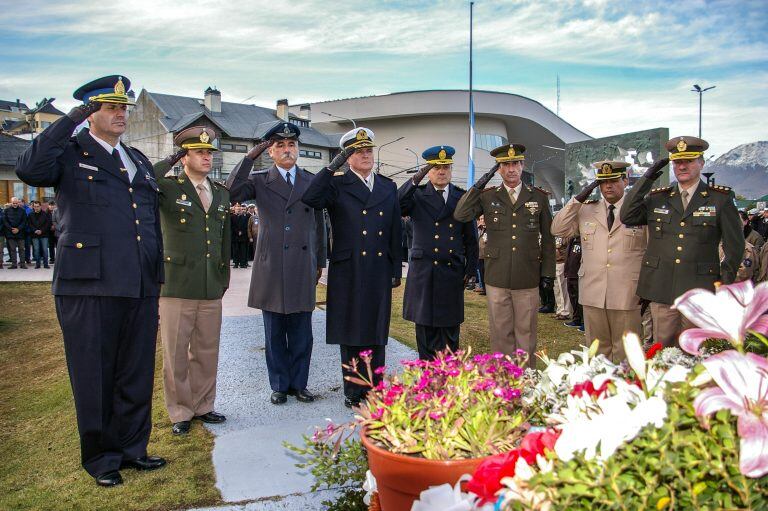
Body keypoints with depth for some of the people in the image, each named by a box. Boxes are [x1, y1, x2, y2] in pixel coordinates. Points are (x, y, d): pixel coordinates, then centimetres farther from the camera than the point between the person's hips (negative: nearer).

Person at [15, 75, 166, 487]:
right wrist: (72, 119, -20)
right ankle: (100, 457, 23)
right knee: (94, 376, 7)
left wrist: (157, 279, 16)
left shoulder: (139, 161, 19)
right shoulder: (70, 153, 2)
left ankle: (132, 447, 28)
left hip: (141, 288, 5)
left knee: (137, 375, 13)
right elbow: (29, 170, -22)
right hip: (89, 286, -5)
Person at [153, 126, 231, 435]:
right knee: (176, 354, 6)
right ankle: (179, 412, 20)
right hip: (176, 286, -4)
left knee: (207, 352, 12)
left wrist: (224, 277, 17)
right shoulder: (168, 187, -2)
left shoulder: (222, 194, 13)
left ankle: (203, 406, 28)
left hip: (212, 289, 4)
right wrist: (170, 162, -14)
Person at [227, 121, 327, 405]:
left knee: (301, 333, 7)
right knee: (275, 333, 8)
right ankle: (279, 386, 21)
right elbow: (232, 191, -15)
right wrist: (251, 155, -13)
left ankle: (298, 384, 21)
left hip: (303, 268, 1)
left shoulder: (313, 182, 11)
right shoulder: (260, 180, 5)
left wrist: (320, 262, 14)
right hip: (271, 268, -1)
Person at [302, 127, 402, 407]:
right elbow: (309, 199, -20)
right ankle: (353, 392, 18)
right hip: (348, 271, -3)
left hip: (380, 272, 3)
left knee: (376, 332, 10)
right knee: (350, 331, 5)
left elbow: (395, 231, 13)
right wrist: (333, 166, -20)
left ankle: (374, 389, 21)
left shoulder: (388, 187, 12)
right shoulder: (337, 184, 0)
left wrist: (396, 269, 10)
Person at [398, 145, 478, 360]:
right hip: (423, 272, -1)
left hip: (452, 273, 1)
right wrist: (415, 180, -22)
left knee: (450, 329, 8)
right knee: (425, 327, 5)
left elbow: (471, 237, 10)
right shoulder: (417, 195, 3)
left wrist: (470, 268, 6)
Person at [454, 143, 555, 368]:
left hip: (527, 279, 0)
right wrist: (478, 185, -12)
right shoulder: (487, 196, 4)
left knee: (525, 332, 9)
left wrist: (548, 272, 5)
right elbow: (460, 215, -9)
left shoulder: (539, 197, 5)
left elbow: (548, 238, 8)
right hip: (496, 279, 0)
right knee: (501, 332, 9)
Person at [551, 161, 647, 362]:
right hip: (593, 293, 2)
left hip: (627, 295, -2)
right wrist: (578, 199, -5)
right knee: (597, 350, 13)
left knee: (625, 353, 7)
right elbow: (558, 230, 1)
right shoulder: (585, 210, 10)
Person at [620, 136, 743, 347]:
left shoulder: (721, 199, 4)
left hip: (699, 291, -2)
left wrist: (725, 283, 1)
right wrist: (646, 179, -4)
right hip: (661, 290, 2)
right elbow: (627, 217, -4)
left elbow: (735, 246, 6)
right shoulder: (657, 198, 11)